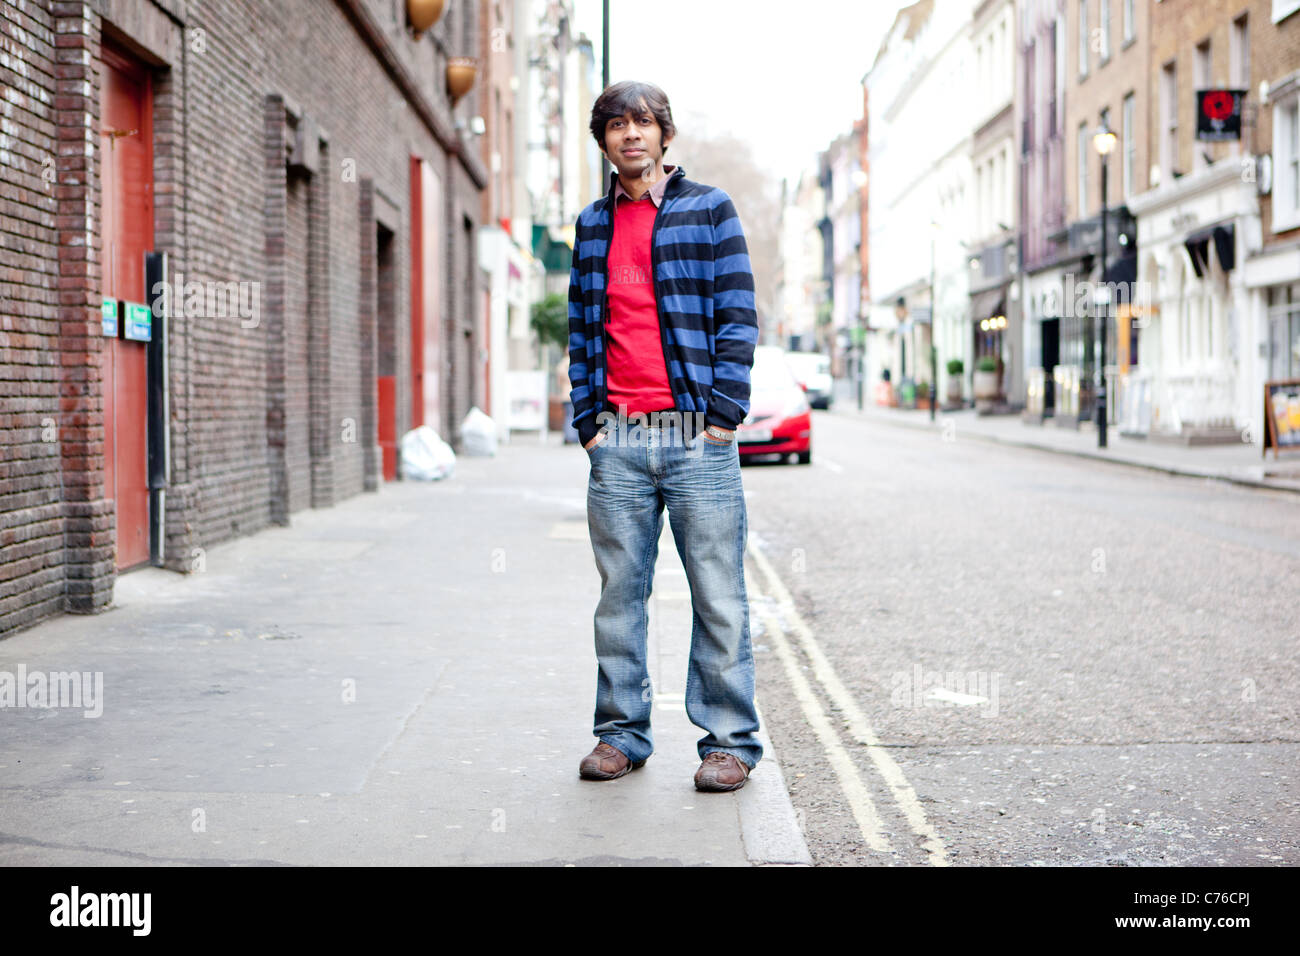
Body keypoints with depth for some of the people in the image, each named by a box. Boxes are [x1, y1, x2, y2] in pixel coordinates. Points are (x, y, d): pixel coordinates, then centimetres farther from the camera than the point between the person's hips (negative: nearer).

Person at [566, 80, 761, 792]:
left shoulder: (708, 210, 5)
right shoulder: (592, 225, 16)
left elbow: (737, 318, 1)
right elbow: (582, 329, 17)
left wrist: (723, 415, -8)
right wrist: (587, 419, 6)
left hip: (697, 437, -3)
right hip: (618, 441, 3)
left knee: (719, 597, -1)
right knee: (619, 594, 7)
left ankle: (729, 740, 8)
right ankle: (622, 733, 17)